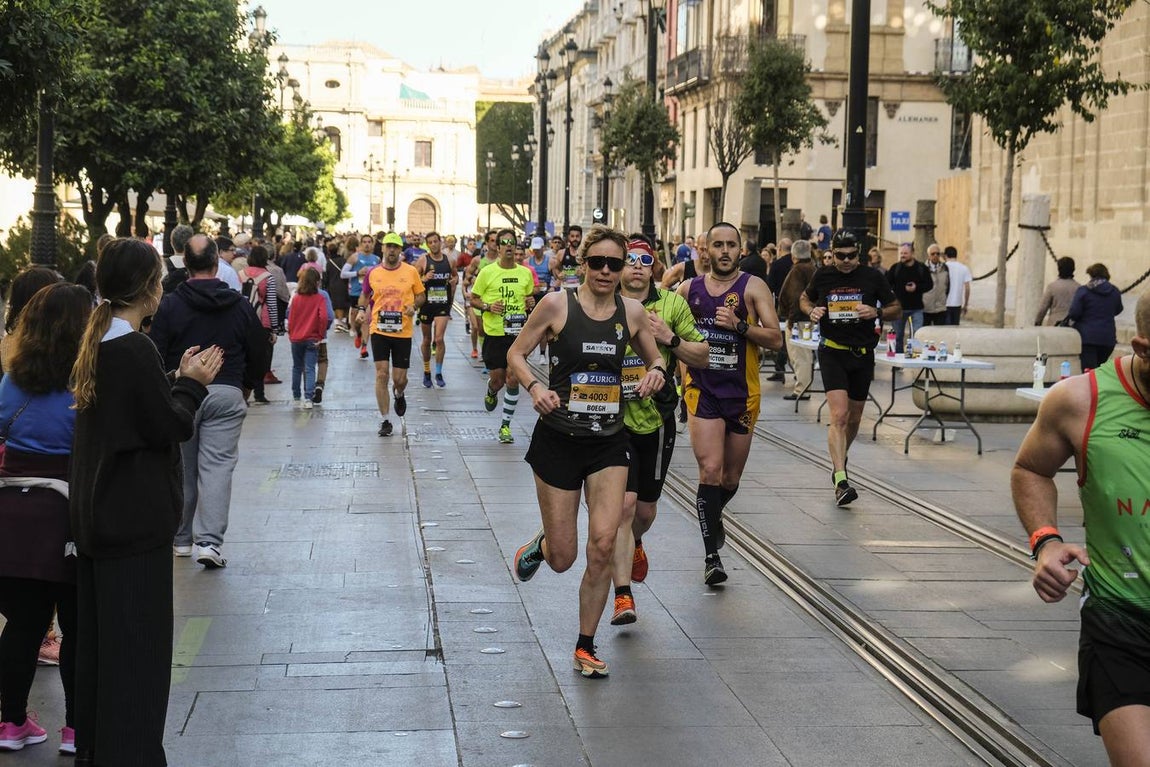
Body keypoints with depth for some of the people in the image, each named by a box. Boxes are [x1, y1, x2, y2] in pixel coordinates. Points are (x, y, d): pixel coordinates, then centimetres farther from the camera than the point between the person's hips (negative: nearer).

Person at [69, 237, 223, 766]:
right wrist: (192, 383, -2)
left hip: (96, 512, 9)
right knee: (138, 639, 0)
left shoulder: (97, 342, 8)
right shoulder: (134, 349, -20)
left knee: (99, 631, 17)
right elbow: (169, 427, -17)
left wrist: (180, 379, 10)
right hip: (135, 517, -9)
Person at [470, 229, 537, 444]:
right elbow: (473, 299, 4)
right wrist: (488, 307, -14)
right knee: (497, 378, 5)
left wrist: (531, 303, -3)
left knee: (513, 379, -5)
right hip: (494, 334, -1)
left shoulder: (526, 273, 4)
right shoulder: (487, 273, -3)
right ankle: (491, 393, 44)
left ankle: (506, 425, 6)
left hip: (518, 333, 1)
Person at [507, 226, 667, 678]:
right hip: (558, 439, -2)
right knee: (562, 558, 2)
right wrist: (535, 386, -19)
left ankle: (585, 647, 6)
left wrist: (656, 372, -7)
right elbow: (516, 354, 0)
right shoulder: (557, 305, -7)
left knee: (603, 544, -12)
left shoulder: (632, 312, 2)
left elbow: (654, 359, 16)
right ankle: (539, 545, 43)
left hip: (609, 442, 2)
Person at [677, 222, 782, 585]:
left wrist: (740, 325, -24)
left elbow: (776, 340, -12)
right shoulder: (689, 289, 4)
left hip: (742, 394, 0)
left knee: (731, 478, 12)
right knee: (710, 470, -16)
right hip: (702, 391, 0)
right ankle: (712, 556, -12)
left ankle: (713, 516, 45)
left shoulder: (753, 288, -4)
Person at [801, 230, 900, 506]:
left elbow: (896, 309, 5)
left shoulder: (872, 277, -2)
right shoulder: (823, 276, 0)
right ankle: (841, 481, -23)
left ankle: (839, 460, 43)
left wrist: (876, 312, -16)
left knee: (853, 418, 14)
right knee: (839, 415, -17)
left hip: (862, 354, 2)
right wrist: (811, 311, -5)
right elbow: (804, 298, 19)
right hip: (832, 352, -2)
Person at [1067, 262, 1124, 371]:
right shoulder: (1115, 292, 6)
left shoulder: (1083, 291, -8)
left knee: (1089, 370, -9)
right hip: (1108, 338, 5)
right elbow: (1117, 310, 22)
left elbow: (1074, 314, -12)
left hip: (1087, 337, -5)